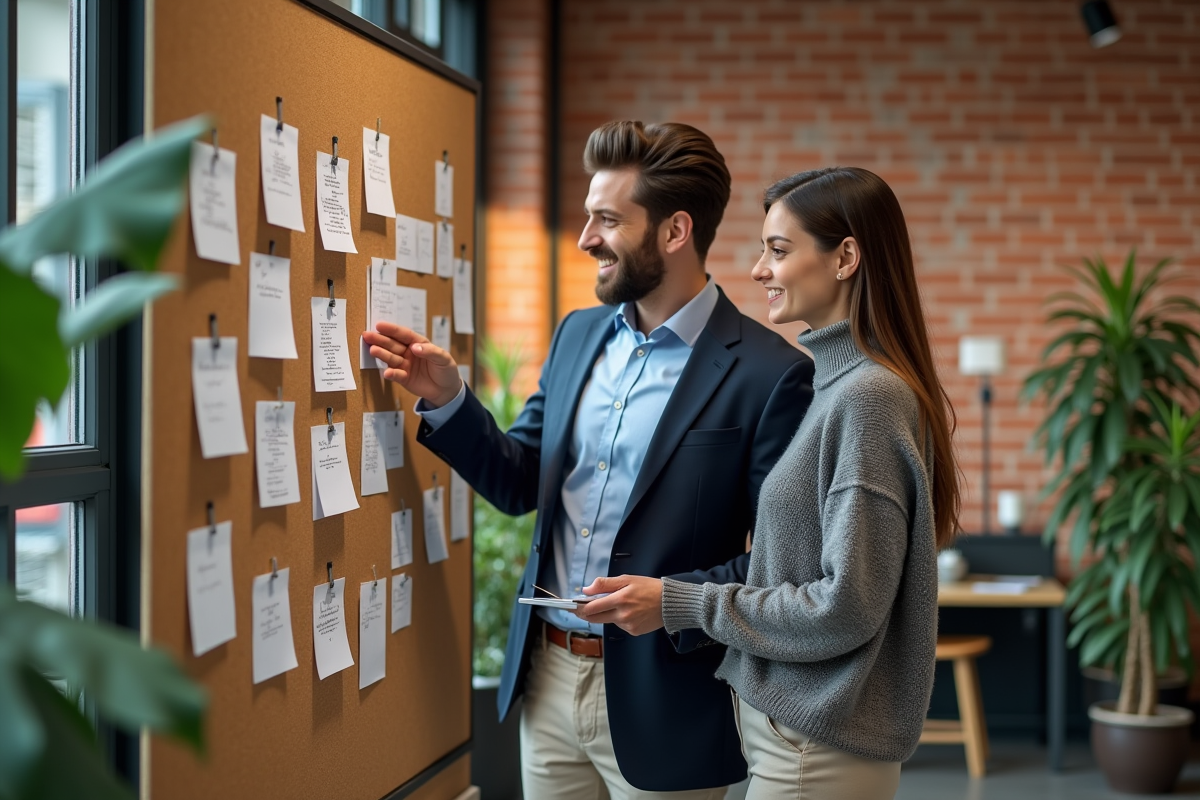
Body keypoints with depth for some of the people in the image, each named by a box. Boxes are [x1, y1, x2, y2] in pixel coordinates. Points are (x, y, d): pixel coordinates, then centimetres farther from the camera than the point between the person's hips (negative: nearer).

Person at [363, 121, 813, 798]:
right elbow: (519, 482, 13)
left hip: (658, 702, -6)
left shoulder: (770, 374, -14)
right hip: (547, 678, 6)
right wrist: (447, 399, -2)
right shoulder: (579, 334, 8)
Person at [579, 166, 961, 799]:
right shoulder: (829, 380, 9)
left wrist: (678, 603, -15)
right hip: (785, 719, 8)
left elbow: (847, 607, -20)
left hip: (818, 748, -8)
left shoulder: (868, 397, -18)